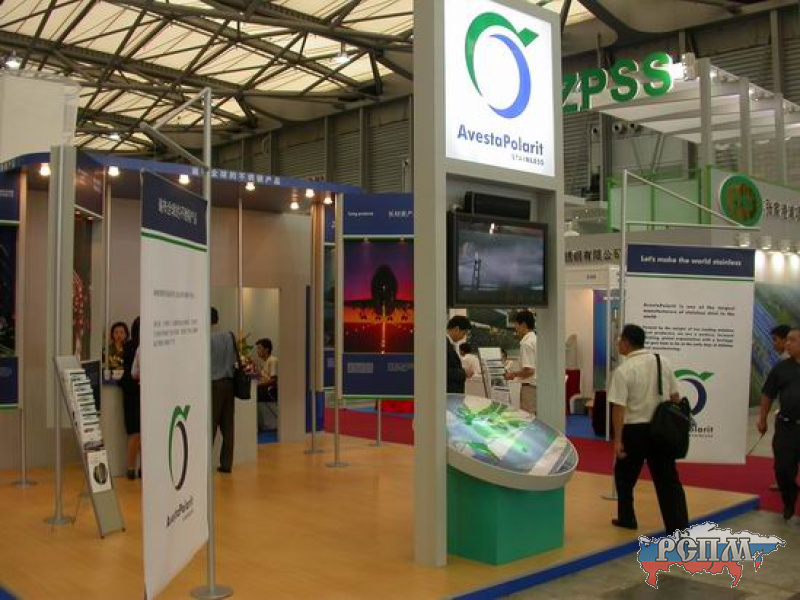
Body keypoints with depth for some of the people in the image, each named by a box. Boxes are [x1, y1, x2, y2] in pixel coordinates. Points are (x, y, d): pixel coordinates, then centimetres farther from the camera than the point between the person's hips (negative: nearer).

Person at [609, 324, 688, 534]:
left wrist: (617, 440, -12)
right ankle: (679, 526, 3)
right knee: (667, 478, 7)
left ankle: (626, 518, 27)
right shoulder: (663, 362, 3)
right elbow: (675, 397, 10)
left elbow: (619, 408, -16)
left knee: (624, 475, 17)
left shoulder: (624, 370, -14)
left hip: (635, 430, -4)